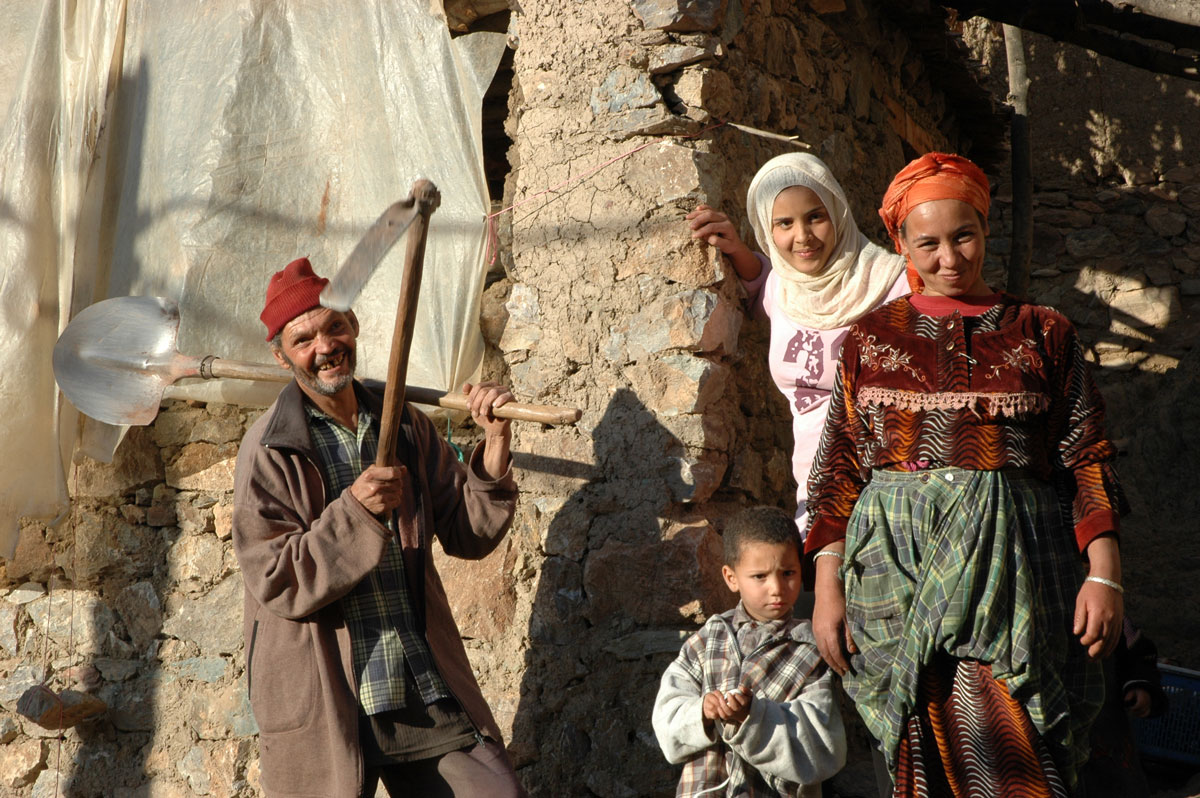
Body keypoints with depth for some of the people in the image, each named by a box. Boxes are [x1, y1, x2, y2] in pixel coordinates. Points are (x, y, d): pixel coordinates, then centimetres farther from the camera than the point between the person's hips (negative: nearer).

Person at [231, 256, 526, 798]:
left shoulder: (406, 429, 9)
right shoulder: (270, 451, -5)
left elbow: (469, 536, 8)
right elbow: (276, 585, -11)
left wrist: (494, 447, -5)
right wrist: (354, 511, -22)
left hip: (426, 689, 4)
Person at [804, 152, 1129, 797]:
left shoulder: (1042, 334, 10)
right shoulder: (872, 338, 12)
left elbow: (1086, 458, 6)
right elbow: (840, 466, 9)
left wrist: (1104, 574, -4)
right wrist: (827, 585, 1)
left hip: (1012, 570, -1)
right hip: (896, 571, 1)